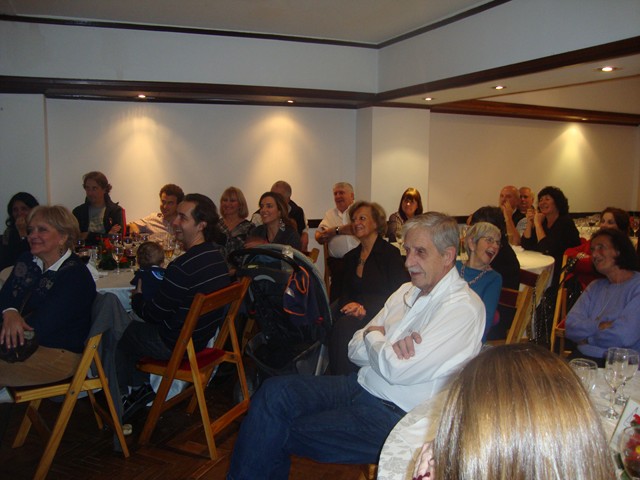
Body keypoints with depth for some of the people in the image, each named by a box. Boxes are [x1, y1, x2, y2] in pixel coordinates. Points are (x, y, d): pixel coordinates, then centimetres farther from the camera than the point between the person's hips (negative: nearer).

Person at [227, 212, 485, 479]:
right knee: (275, 391, -11)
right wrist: (385, 346, -14)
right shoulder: (407, 291, 10)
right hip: (361, 385, 7)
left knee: (281, 434, -10)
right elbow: (356, 351, 8)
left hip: (394, 415, -7)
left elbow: (397, 370, -23)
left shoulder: (463, 307, -15)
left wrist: (373, 337, -3)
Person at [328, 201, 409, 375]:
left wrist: (365, 307, -18)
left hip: (380, 313, -5)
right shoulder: (351, 256, 20)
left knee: (344, 326, -34)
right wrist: (353, 306, -11)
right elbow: (346, 291, 15)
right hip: (355, 310, 6)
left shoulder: (390, 253, -2)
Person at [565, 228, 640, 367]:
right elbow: (571, 327, 4)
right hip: (582, 358, 5)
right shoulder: (595, 287, 17)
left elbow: (623, 336, -16)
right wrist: (599, 326, -13)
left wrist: (587, 338, 0)